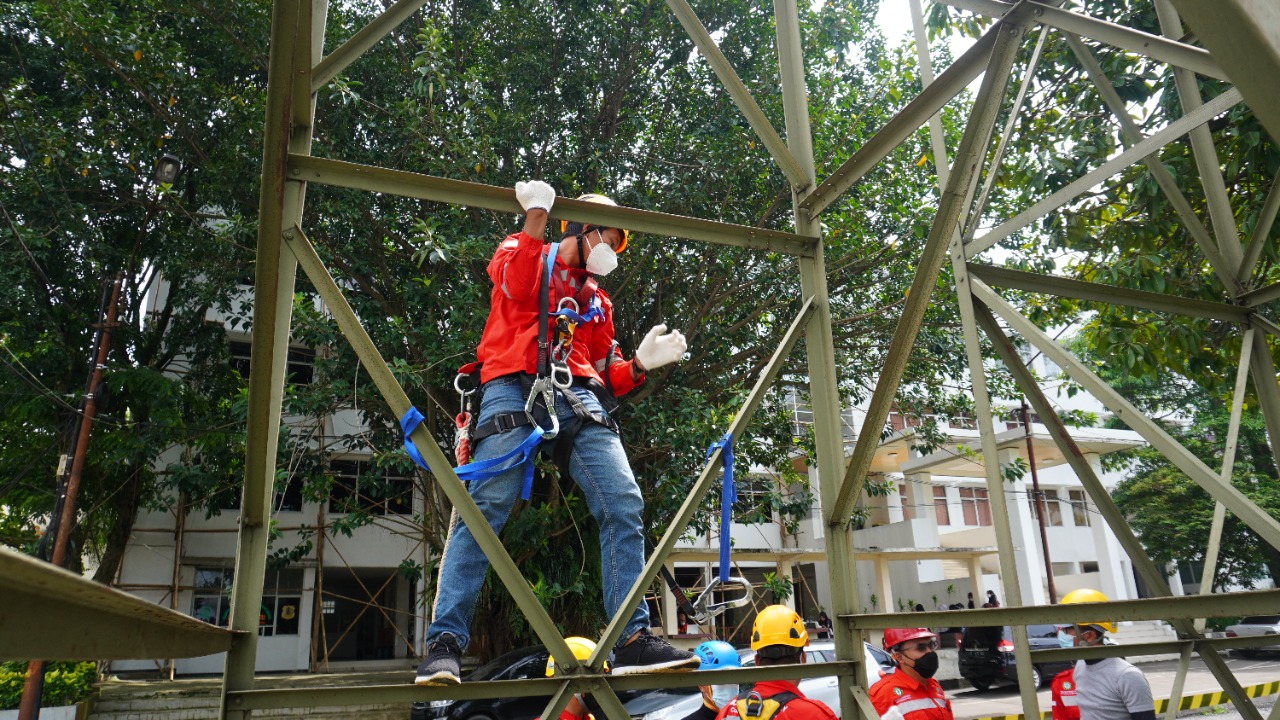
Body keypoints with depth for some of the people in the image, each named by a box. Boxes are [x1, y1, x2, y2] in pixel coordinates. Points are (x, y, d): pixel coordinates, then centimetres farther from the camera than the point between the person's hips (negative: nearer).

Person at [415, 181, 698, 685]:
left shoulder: (597, 301, 32)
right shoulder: (526, 255, 18)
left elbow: (607, 375, 26)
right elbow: (514, 285, -9)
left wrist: (640, 363, 9)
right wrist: (534, 221, -17)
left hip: (578, 399, 5)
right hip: (516, 387, -5)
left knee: (624, 504, -11)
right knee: (486, 507, -17)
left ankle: (632, 638, -8)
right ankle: (444, 643, -13)